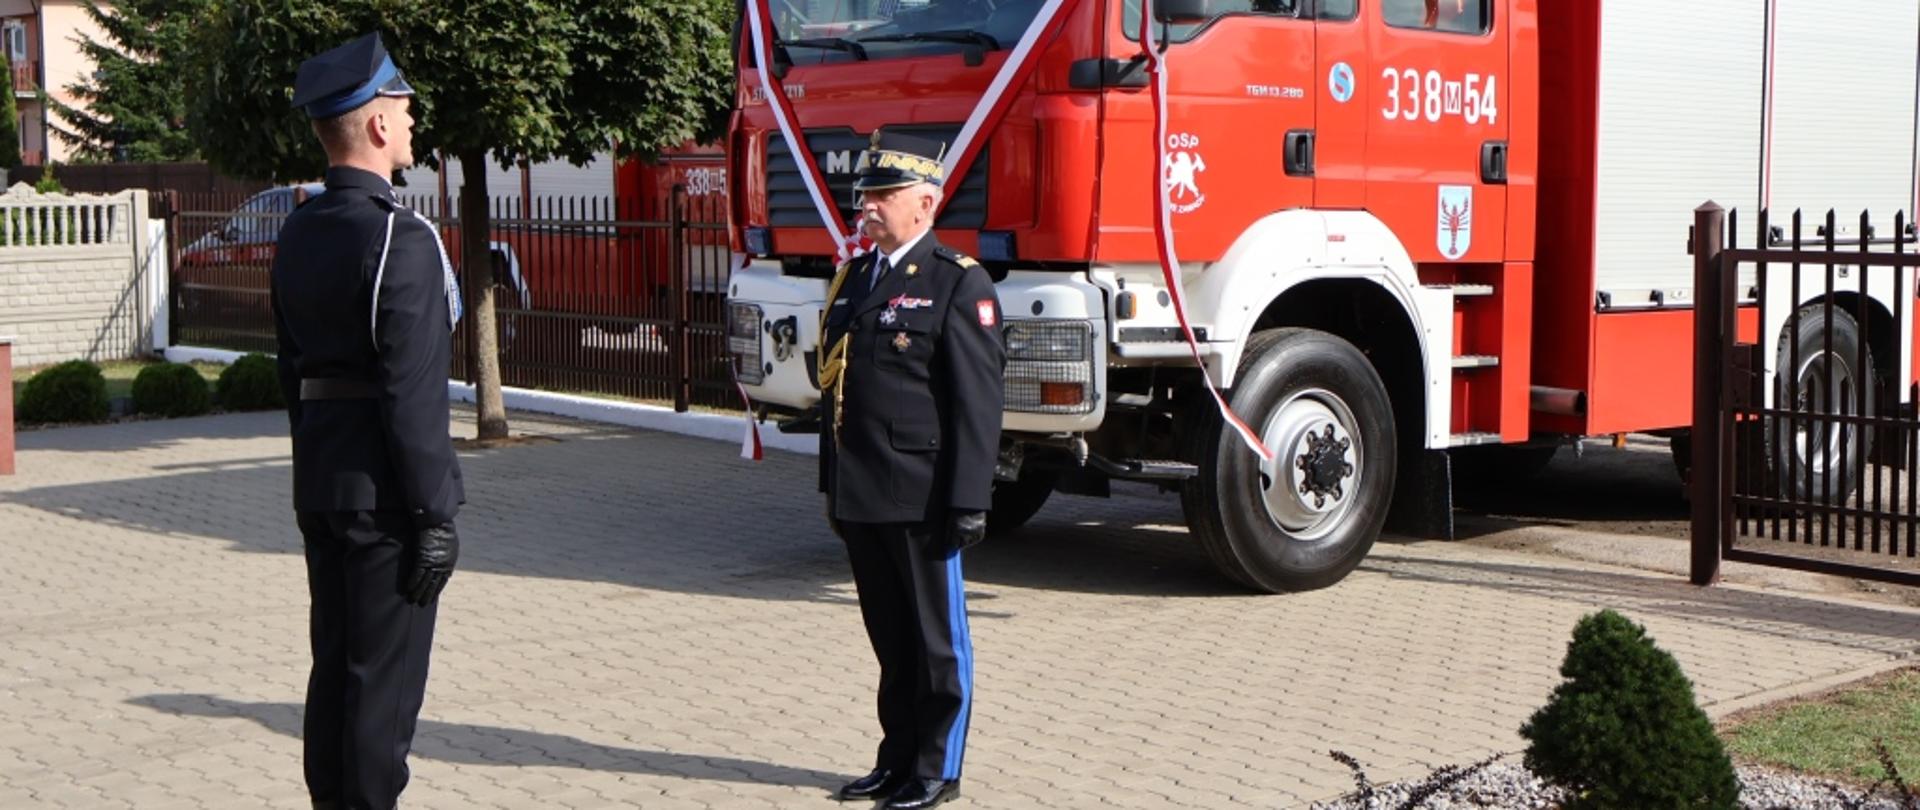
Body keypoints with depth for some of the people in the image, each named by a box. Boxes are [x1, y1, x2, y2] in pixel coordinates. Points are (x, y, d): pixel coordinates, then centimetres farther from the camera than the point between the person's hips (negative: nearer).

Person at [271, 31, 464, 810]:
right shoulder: (401, 238, -18)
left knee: (335, 663, 16)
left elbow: (293, 367, 15)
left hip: (319, 481, 9)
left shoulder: (299, 232, 10)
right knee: (386, 676, -1)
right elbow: (413, 393, -21)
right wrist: (434, 516, -17)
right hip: (383, 487, -9)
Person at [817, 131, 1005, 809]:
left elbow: (977, 404, -14)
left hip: (920, 499, -7)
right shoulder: (854, 278, 14)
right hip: (860, 498, 7)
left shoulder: (959, 285, -9)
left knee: (936, 640, 5)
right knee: (890, 639, 16)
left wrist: (968, 503, -17)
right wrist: (833, 484, 17)